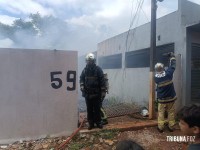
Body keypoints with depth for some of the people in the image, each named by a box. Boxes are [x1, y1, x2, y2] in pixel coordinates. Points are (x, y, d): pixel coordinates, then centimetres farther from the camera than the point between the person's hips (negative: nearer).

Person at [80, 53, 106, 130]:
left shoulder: (98, 69, -4)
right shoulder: (85, 70, 6)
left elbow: (102, 81, -7)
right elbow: (81, 79, 9)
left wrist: (103, 91, -11)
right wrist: (82, 86, -10)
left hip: (97, 93, -3)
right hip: (87, 93, 3)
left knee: (97, 109, 5)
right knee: (89, 109, 9)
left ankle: (98, 122, 19)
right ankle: (91, 123, 20)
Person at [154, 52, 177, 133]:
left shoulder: (156, 77, -11)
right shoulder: (168, 73, -16)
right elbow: (172, 66, 0)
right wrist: (172, 57, 14)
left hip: (161, 99, 0)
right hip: (171, 97, 0)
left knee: (161, 113, 11)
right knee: (171, 112, 13)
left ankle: (160, 127, 13)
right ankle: (171, 127, 21)